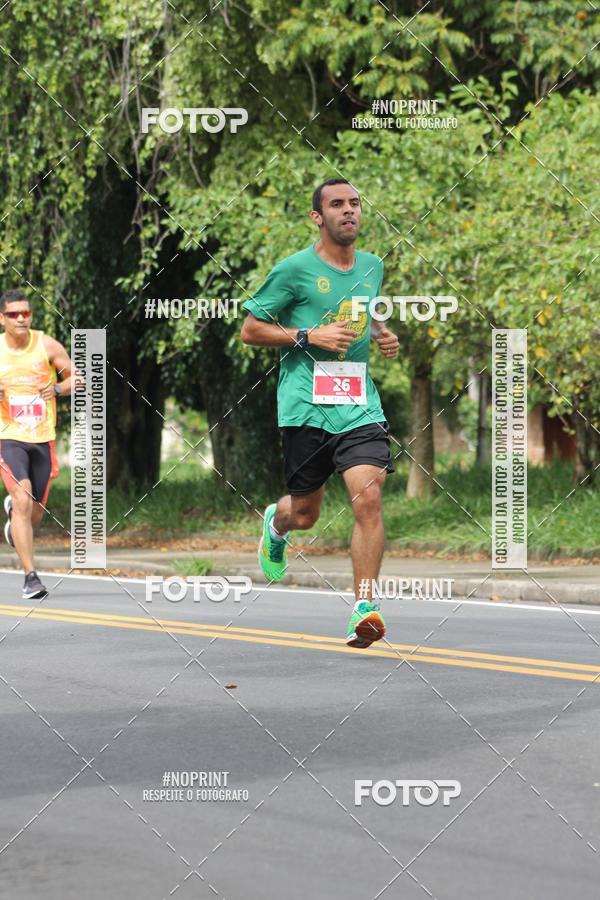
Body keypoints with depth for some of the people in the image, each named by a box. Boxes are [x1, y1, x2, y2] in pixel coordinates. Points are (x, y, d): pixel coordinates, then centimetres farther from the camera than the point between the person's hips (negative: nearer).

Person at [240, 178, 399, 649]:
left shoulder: (373, 266, 13)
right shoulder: (295, 269, -4)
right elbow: (250, 330, 0)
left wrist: (383, 335, 11)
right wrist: (308, 335, -13)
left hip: (360, 402, 3)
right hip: (306, 403, -3)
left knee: (368, 496, -16)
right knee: (305, 513, 8)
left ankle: (365, 605, -13)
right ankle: (277, 522, 46)